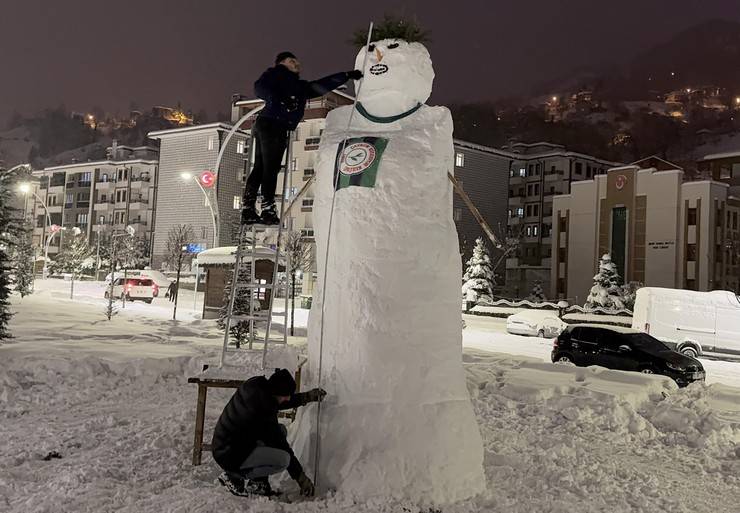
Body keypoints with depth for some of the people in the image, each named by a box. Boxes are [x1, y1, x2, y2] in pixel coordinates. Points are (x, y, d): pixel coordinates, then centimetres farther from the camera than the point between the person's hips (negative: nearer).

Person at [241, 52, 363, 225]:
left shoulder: (300, 86, 27)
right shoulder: (275, 73, 7)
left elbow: (322, 85, 25)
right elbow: (260, 87, -10)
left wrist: (347, 75, 21)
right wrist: (280, 99, -25)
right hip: (272, 125, -9)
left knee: (260, 168, 5)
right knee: (271, 168, -10)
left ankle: (248, 210, 6)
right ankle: (268, 211, -11)